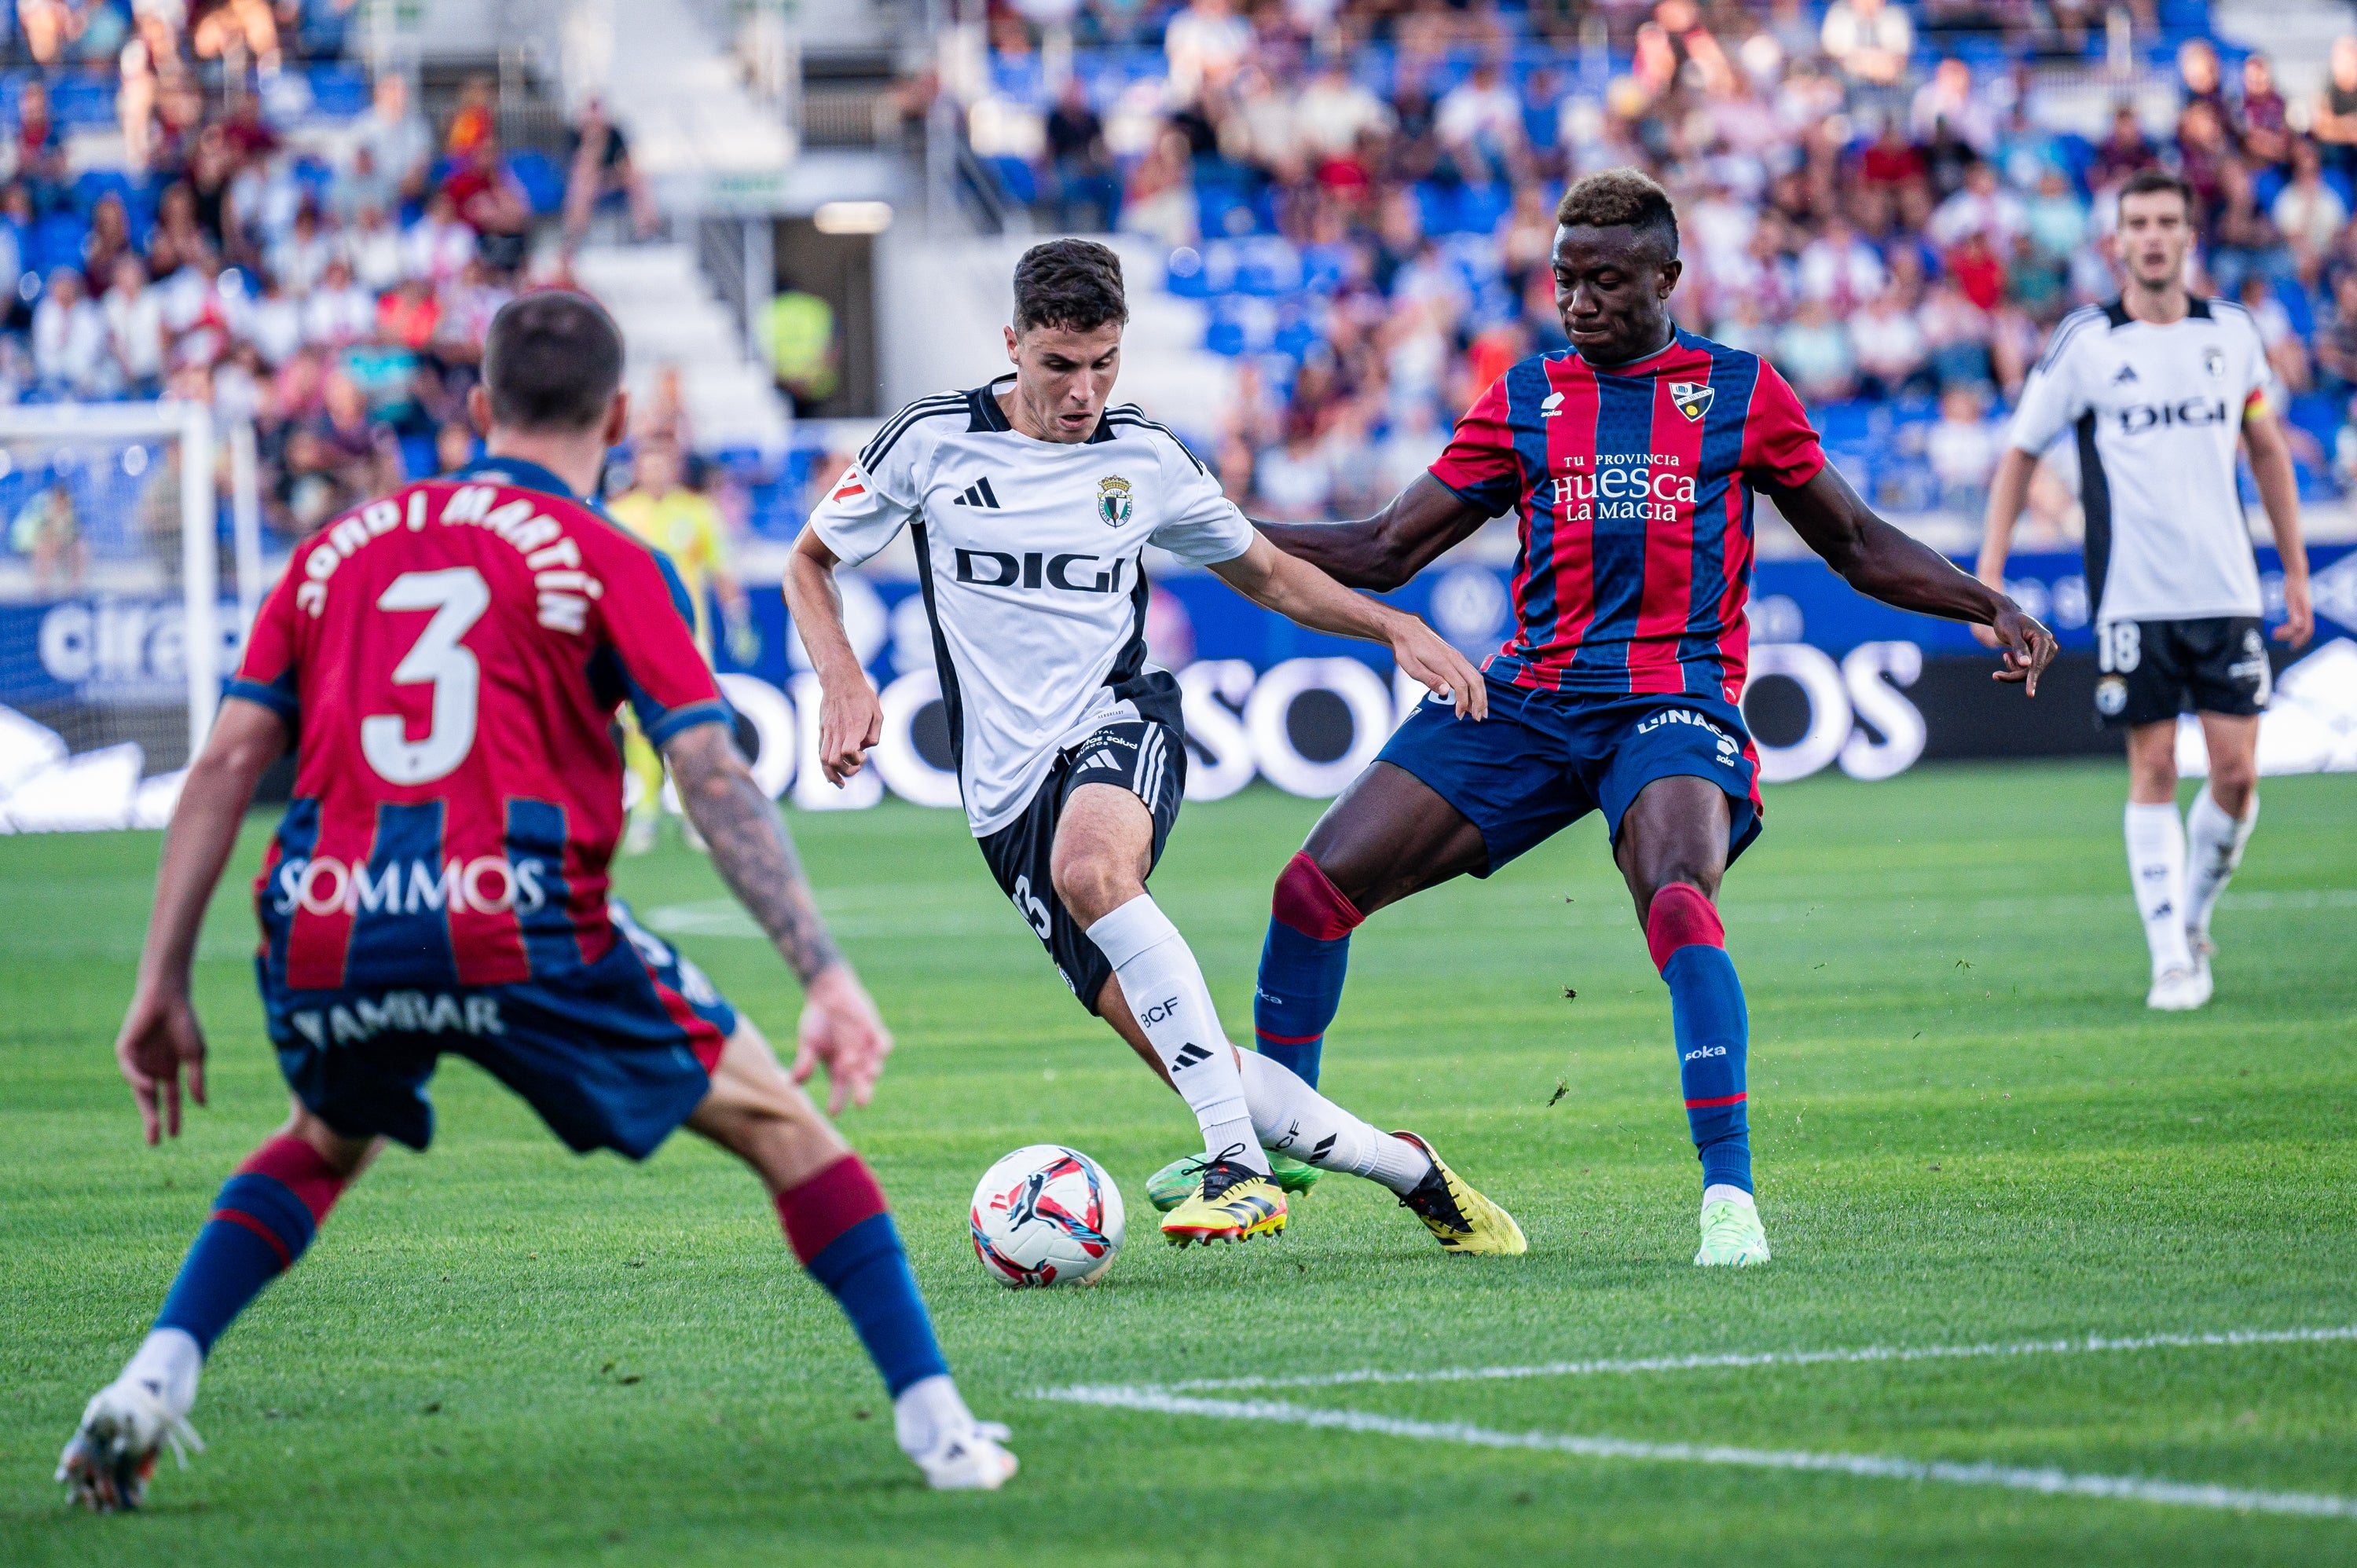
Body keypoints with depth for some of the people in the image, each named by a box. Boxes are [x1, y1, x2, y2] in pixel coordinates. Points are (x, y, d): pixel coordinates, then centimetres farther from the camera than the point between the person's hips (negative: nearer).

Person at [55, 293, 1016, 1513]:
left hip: (324, 940, 4)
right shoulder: (608, 563, 8)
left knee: (325, 1145, 35)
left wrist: (163, 982, 16)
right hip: (519, 934, -4)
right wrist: (826, 977, -6)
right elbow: (714, 782, -3)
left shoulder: (342, 545, 20)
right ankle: (936, 1426, 3)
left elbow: (227, 763, 14)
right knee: (780, 1124, 12)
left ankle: (149, 1387, 15)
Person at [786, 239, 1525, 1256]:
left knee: (1089, 866, -39)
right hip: (1008, 787, 1)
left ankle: (1237, 1164, -39)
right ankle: (1400, 1167, 11)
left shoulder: (1145, 457, 5)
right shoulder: (931, 443, -1)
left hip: (1119, 721, -1)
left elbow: (1266, 575, 20)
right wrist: (843, 679, -8)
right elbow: (810, 564, 11)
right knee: (1186, 1061, -9)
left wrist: (1394, 627, 5)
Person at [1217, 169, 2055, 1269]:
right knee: (1316, 886, -4)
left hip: (1672, 700, -4)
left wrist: (1991, 609, 0)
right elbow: (1385, 551, 14)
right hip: (1527, 699, 4)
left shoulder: (1740, 393, 6)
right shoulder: (1525, 400, 12)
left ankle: (1728, 1192, -34)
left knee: (1678, 900, -34)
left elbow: (1859, 547, 14)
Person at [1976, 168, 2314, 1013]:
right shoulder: (2084, 342, -2)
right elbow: (2020, 452, 5)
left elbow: (2268, 449, 17)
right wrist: (1988, 576, -2)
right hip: (2131, 597, -3)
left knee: (2236, 775, -2)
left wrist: (2296, 572, 16)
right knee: (2153, 773, -3)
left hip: (2227, 593, 3)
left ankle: (2194, 917, 22)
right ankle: (2171, 959, 2)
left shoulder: (2232, 331, 7)